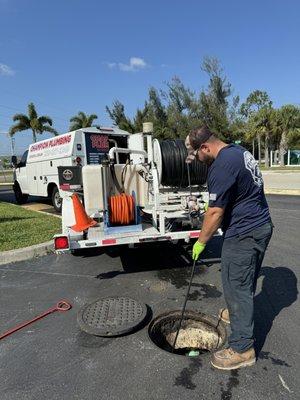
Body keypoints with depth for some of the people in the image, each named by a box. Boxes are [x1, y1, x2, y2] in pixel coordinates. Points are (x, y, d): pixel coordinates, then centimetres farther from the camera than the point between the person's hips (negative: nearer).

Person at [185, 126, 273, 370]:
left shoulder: (222, 166, -23)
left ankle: (242, 349, 15)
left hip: (243, 234, -10)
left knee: (237, 287, 1)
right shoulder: (239, 151, 9)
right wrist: (212, 205, 22)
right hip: (262, 226, 10)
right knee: (246, 281, 25)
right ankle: (238, 313, 46)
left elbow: (215, 213, -21)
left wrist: (201, 243, -9)